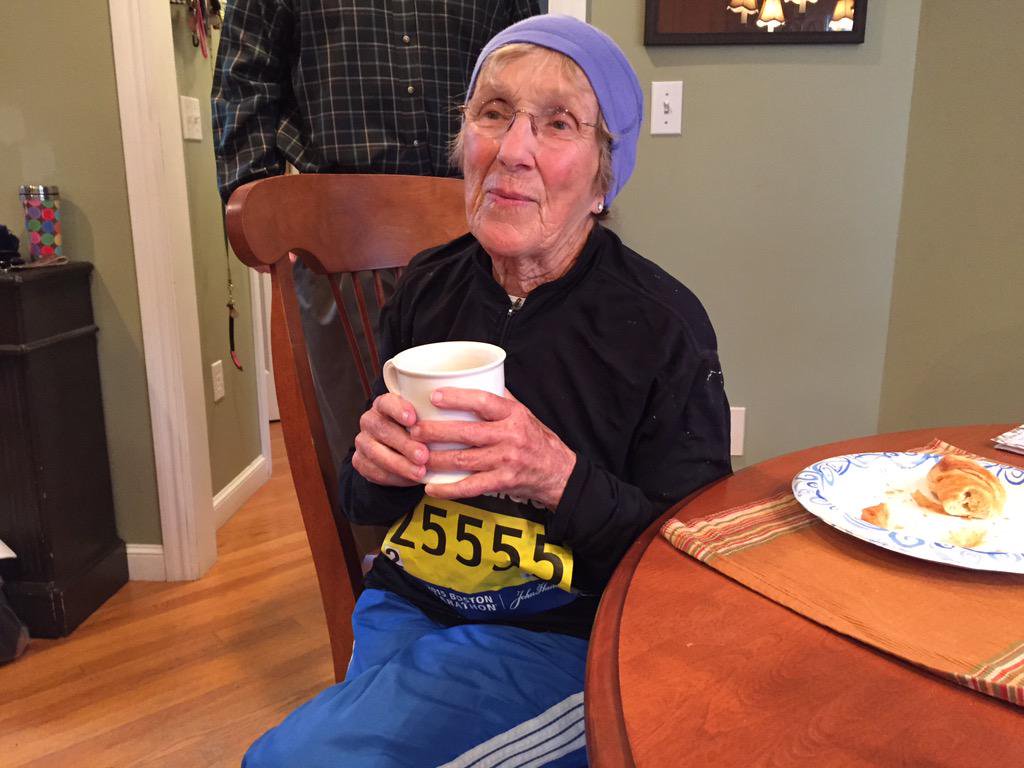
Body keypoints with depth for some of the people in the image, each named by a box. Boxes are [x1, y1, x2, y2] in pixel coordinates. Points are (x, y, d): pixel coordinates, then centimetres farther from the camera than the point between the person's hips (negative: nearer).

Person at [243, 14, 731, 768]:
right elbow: (368, 507, 10)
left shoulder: (664, 323, -13)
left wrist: (560, 477, -24)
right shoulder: (428, 288, -1)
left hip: (562, 635, -4)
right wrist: (378, 467, -13)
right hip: (405, 606, 5)